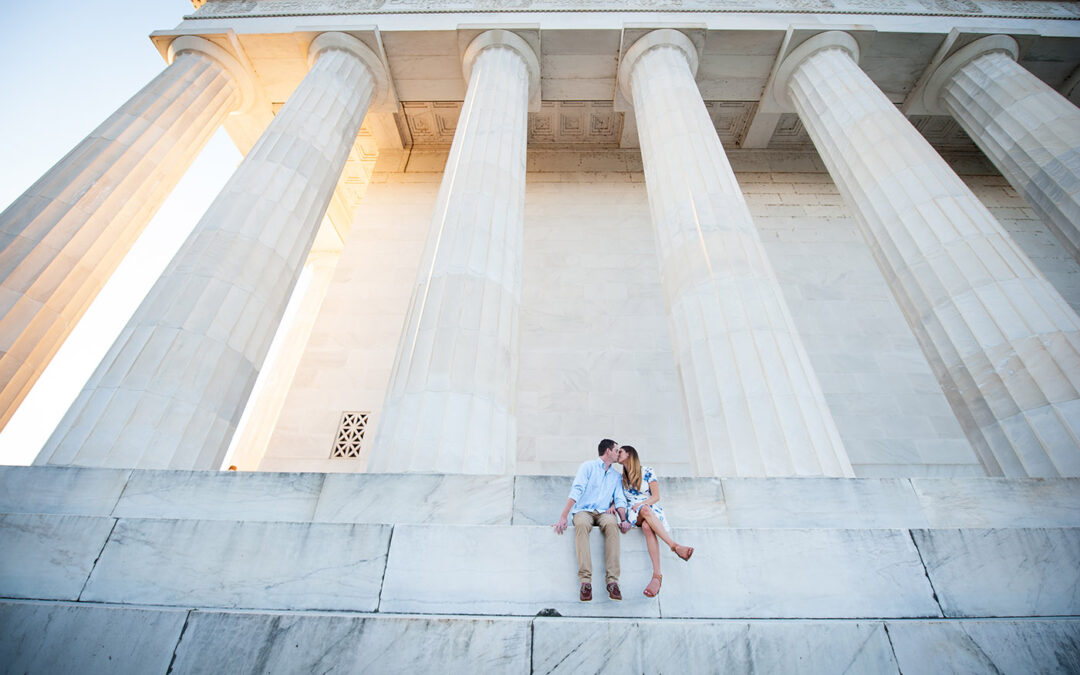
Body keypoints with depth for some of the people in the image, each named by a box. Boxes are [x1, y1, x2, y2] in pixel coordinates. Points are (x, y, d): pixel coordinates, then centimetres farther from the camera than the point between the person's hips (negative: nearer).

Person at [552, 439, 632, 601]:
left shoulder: (617, 476, 20)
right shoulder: (588, 467, 4)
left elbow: (620, 499, 12)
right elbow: (576, 492, -8)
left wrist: (624, 519, -10)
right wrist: (563, 517, -19)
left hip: (604, 512, 3)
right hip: (584, 510, -3)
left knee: (612, 523, -34)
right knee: (581, 524, -39)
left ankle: (612, 581, -37)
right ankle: (585, 581, -40)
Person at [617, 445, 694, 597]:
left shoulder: (647, 471, 8)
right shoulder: (621, 477, 19)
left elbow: (656, 496, 1)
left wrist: (641, 504, -17)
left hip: (652, 510, -1)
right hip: (634, 514, 1)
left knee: (646, 526, -39)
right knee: (645, 510, -38)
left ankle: (657, 575, -50)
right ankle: (675, 546, -51)